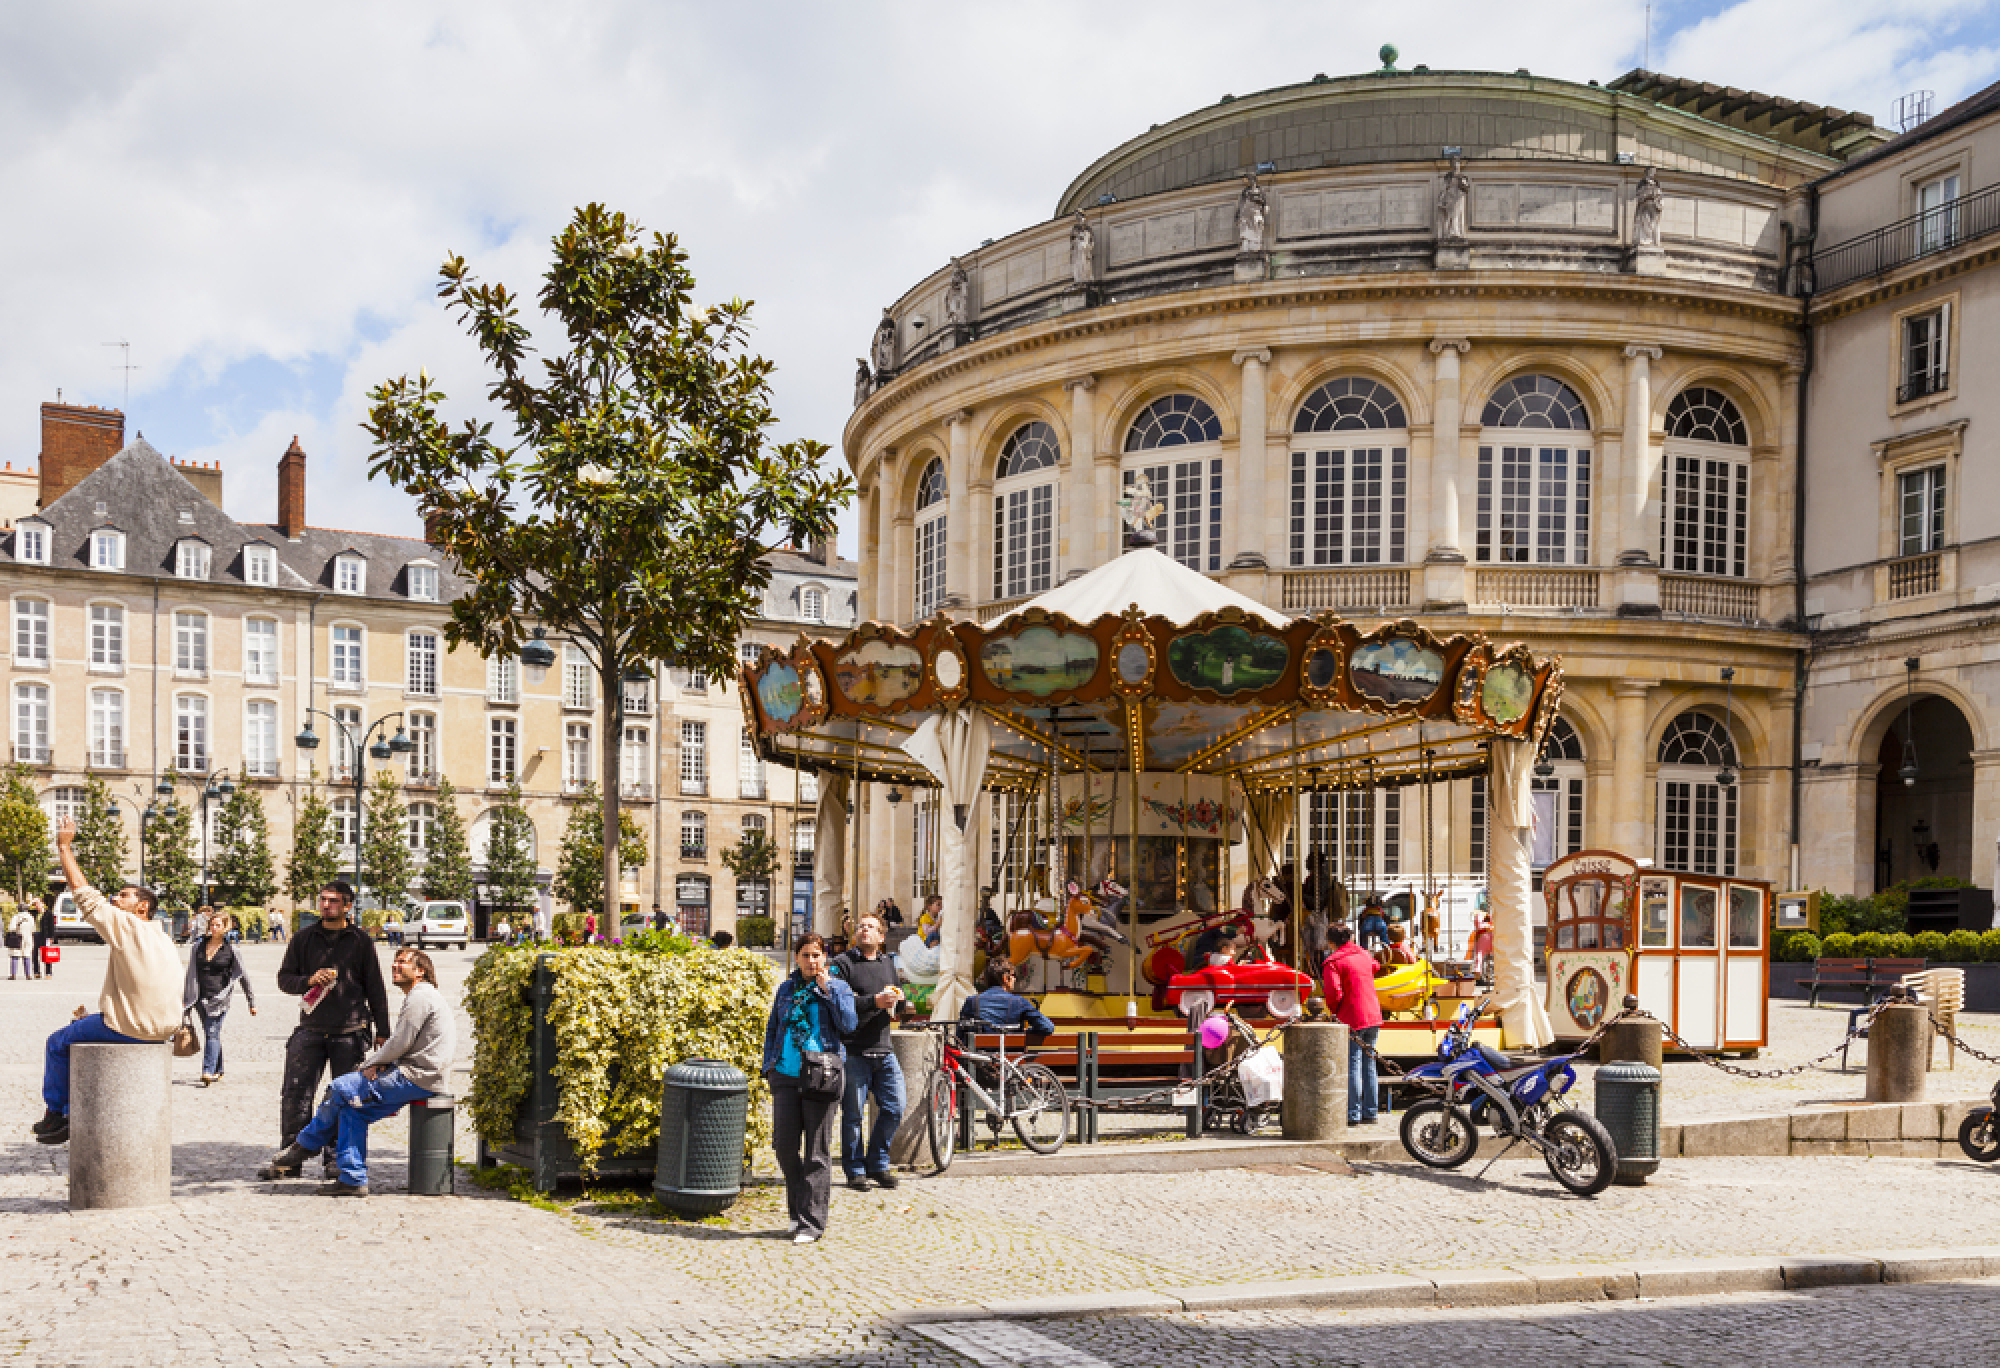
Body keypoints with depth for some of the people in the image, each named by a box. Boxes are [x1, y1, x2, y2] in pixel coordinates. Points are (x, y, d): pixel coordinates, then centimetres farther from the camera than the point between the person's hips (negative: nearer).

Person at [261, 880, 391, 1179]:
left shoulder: (361, 941, 5)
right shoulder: (304, 939, 10)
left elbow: (375, 988, 7)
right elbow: (284, 978, 11)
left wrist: (382, 1031, 5)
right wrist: (309, 980, -10)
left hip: (349, 1032, -2)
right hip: (310, 1028, 2)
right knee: (295, 1094, -2)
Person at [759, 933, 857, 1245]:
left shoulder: (837, 987, 4)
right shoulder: (786, 988, 15)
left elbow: (848, 1025, -10)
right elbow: (772, 1028, 22)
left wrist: (827, 989, -11)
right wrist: (769, 1063, 13)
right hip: (786, 1076, 4)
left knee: (817, 1152, 0)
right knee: (784, 1145, 3)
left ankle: (811, 1222, 5)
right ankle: (798, 1210, 22)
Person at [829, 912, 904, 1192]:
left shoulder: (889, 963, 16)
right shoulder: (843, 964, -3)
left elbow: (899, 991, 27)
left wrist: (895, 1001, 3)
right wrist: (874, 1001, -20)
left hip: (884, 1050, 5)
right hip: (854, 1051, -5)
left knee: (894, 1109, 3)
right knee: (853, 1114, 1)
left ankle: (877, 1163, 20)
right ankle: (855, 1169, 13)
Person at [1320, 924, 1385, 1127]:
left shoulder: (1334, 962, -9)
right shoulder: (1364, 955, 12)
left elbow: (1334, 992, -19)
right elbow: (1374, 967, 36)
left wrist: (1333, 1010, 0)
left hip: (1351, 1019, -6)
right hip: (1374, 1017, 6)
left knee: (1352, 1066, -4)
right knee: (1369, 1064, 12)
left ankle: (1353, 1114, -5)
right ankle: (1370, 1112, 16)